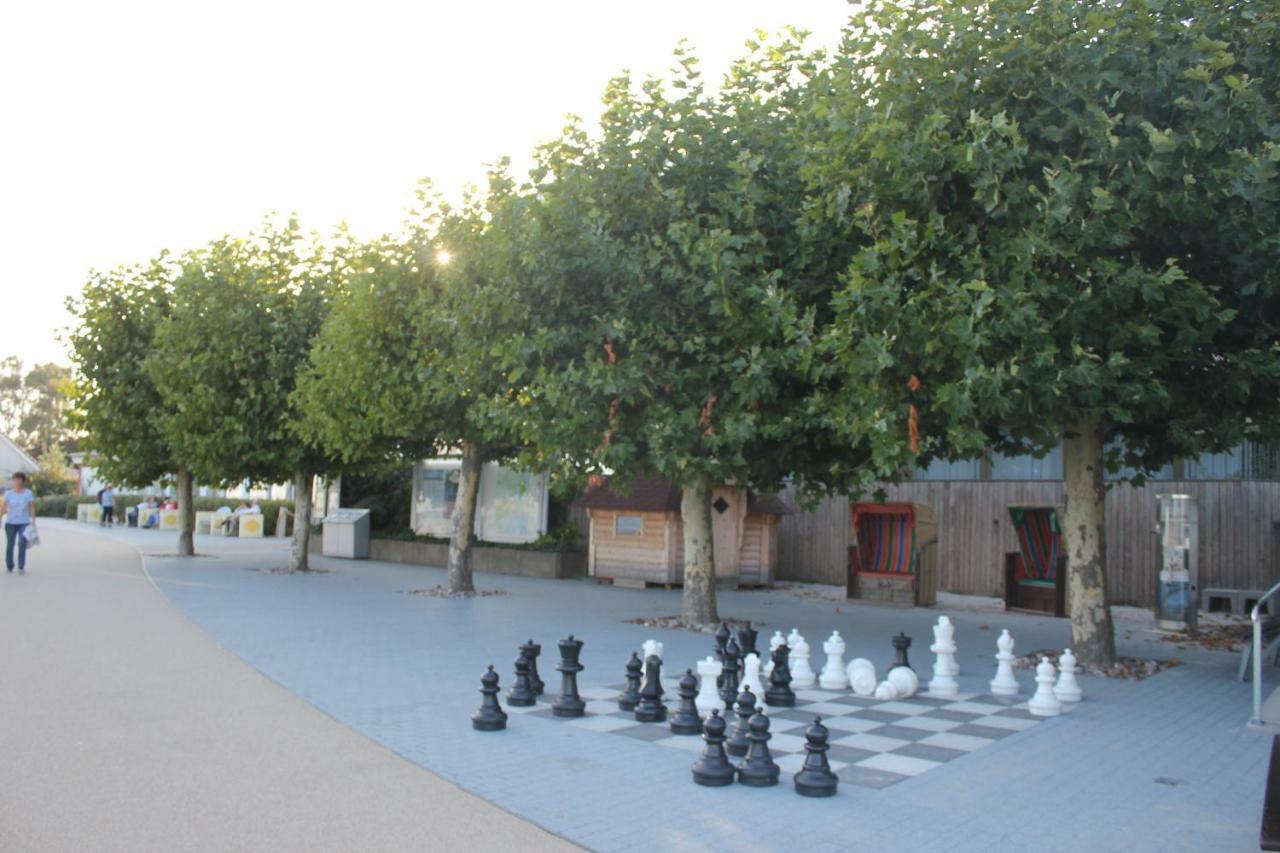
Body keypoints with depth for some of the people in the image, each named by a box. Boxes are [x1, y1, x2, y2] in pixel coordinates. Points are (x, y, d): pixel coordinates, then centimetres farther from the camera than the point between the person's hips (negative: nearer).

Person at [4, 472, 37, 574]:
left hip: (24, 523, -1)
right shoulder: (8, 493, 3)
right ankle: (9, 567, 15)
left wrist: (33, 521, -3)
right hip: (10, 523, 1)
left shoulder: (29, 493, 0)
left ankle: (21, 568, -9)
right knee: (10, 545, 4)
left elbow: (32, 508, 2)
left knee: (22, 544, -10)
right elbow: (4, 507, 1)